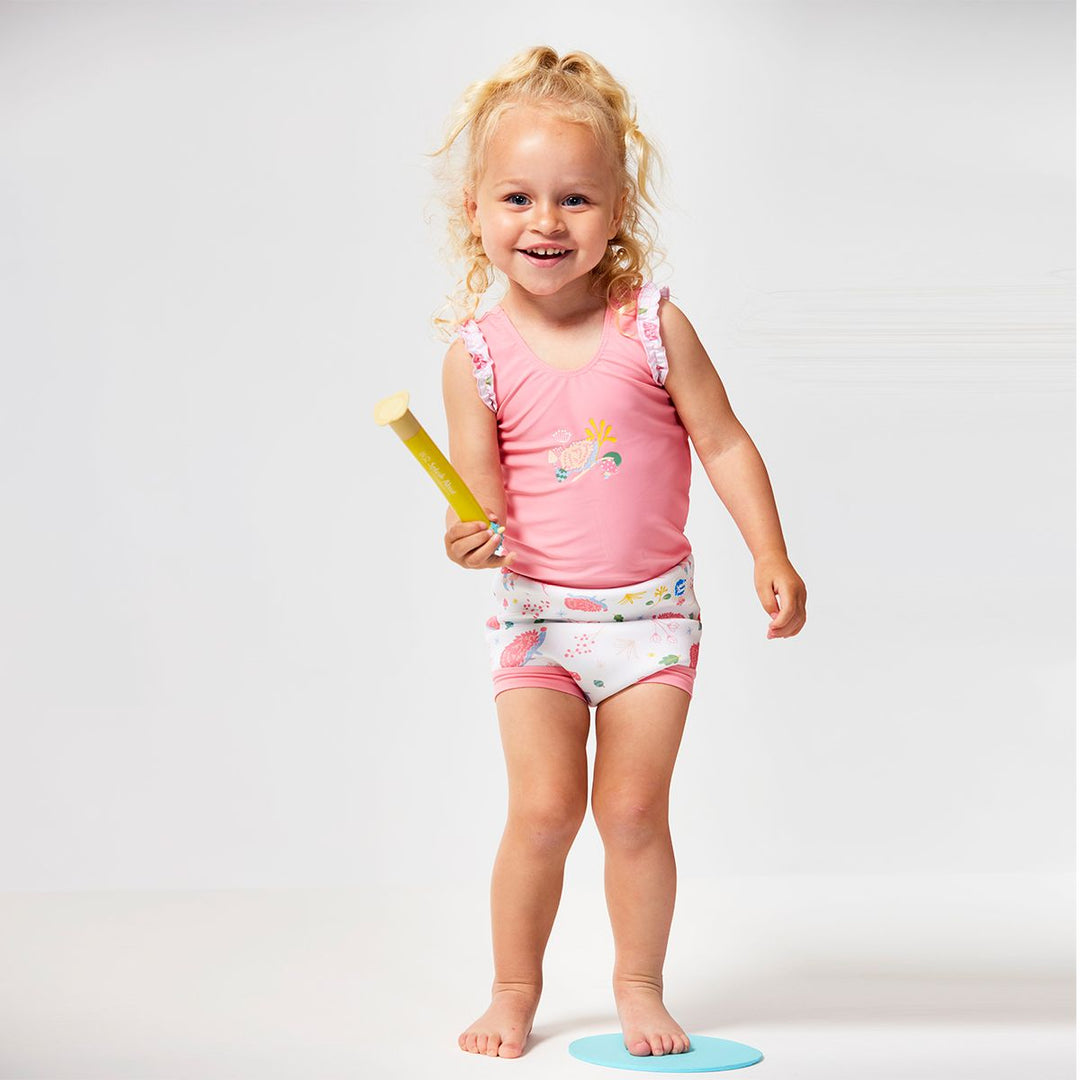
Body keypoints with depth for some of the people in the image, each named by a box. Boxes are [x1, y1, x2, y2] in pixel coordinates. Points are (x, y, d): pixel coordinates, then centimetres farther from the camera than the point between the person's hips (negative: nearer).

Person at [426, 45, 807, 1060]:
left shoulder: (652, 327, -8)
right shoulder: (477, 353, -7)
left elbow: (723, 441, -3)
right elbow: (482, 496, -5)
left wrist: (770, 556, -8)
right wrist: (471, 539, -27)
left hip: (650, 607, 0)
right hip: (534, 610, 0)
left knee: (633, 810, 3)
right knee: (543, 808, -3)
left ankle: (639, 985, 24)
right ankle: (514, 988, 18)